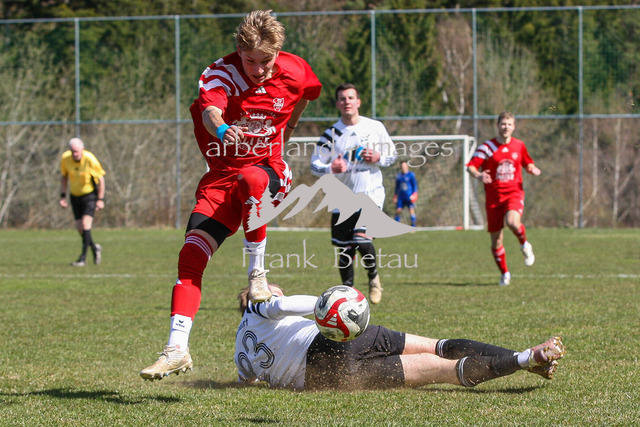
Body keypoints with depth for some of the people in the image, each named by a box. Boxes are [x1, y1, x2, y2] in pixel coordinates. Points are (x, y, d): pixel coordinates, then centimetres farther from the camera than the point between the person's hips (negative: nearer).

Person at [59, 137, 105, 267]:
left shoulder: (90, 159, -22)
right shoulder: (65, 159, -11)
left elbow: (100, 178, -10)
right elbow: (64, 177, 6)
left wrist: (100, 199, -10)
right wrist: (63, 196, 1)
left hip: (90, 194, -4)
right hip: (75, 195, 4)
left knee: (86, 223, -18)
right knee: (79, 227, 3)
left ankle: (83, 258, -17)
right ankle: (95, 248, 30)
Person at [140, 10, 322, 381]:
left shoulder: (295, 72, -4)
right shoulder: (221, 73, -12)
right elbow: (209, 111, -31)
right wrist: (220, 129, -50)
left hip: (269, 168, 0)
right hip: (223, 173, 0)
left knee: (251, 179, -39)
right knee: (191, 253, -17)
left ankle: (257, 274, -23)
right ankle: (177, 348, -15)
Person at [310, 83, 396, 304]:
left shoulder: (375, 127, 1)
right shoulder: (331, 133, 0)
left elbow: (392, 154, 12)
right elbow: (315, 165, 2)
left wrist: (378, 157, -10)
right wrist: (331, 169, -19)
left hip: (371, 193, -2)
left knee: (362, 240, -21)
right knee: (344, 250, 4)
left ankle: (374, 277, 6)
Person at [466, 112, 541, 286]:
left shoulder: (519, 146, 7)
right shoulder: (487, 147, -2)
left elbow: (527, 164, 22)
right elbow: (470, 166, -8)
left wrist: (533, 169, -2)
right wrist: (478, 175, -30)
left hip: (514, 193, 0)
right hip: (493, 196, 0)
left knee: (512, 221, -33)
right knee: (496, 239, 2)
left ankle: (525, 244, -2)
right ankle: (504, 273, 21)